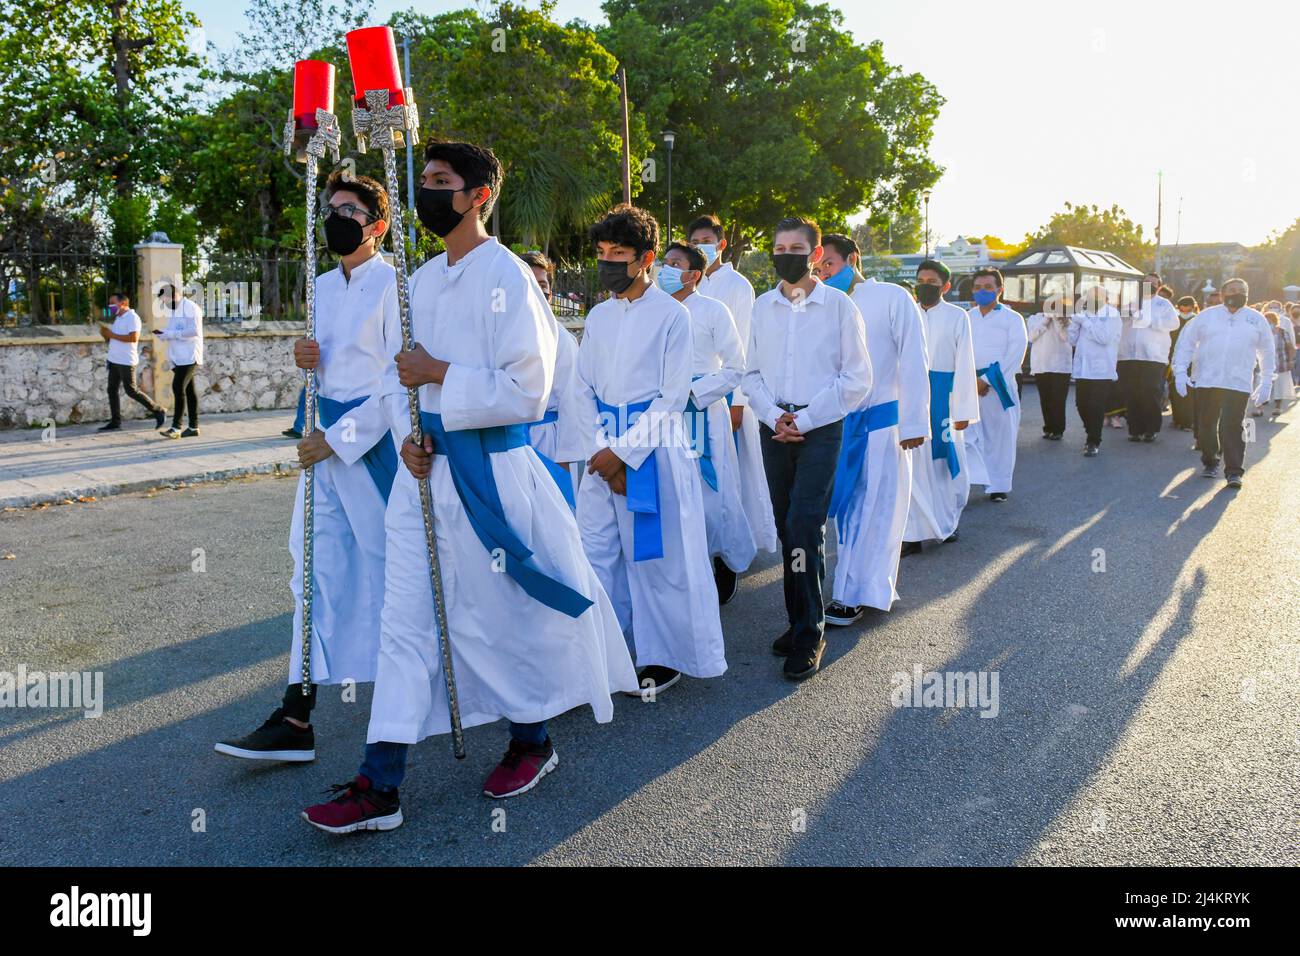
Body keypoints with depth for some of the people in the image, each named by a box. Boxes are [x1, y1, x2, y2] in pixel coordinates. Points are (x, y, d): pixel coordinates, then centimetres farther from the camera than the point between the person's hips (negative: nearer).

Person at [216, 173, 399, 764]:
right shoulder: (322, 287, 14)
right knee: (318, 569, 5)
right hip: (328, 437, 8)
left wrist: (337, 439, -17)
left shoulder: (393, 285, -10)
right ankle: (296, 719, 8)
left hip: (376, 437, -7)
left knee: (390, 566, 4)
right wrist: (307, 359, 1)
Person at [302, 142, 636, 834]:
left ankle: (531, 740, 32)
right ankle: (379, 788, 12)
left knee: (503, 615, 7)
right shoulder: (421, 281, 13)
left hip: (487, 473, -7)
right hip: (422, 468, 7)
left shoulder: (506, 278, -11)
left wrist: (441, 376, -15)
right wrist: (407, 434, 0)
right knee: (406, 619, 6)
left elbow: (526, 391, -17)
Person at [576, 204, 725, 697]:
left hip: (654, 444, -5)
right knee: (597, 546, 5)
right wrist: (601, 450, -4)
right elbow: (585, 389, 10)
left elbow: (672, 396, -9)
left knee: (657, 552, 1)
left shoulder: (672, 314, -6)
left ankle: (666, 656, 15)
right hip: (604, 446, 5)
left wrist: (624, 453, -13)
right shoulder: (598, 317, 10)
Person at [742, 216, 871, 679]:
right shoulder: (762, 306, 8)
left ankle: (809, 636, -3)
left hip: (820, 428, -4)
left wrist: (803, 419, -10)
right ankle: (798, 622, 20)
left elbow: (856, 379, -4)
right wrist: (774, 415, -6)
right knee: (787, 529, 8)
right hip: (774, 428, 4)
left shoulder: (839, 306, -3)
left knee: (804, 528, -12)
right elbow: (751, 373, 12)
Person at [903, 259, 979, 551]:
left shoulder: (957, 317, 1)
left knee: (946, 462, 8)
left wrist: (963, 410, -7)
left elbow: (964, 364, -2)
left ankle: (946, 521, 28)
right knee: (913, 464, -1)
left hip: (943, 398, -1)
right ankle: (915, 533, 3)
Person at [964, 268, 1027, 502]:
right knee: (966, 434, -7)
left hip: (998, 386, -2)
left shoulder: (1012, 319, 1)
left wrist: (986, 381, -13)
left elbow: (1014, 356, -7)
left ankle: (998, 486, 14)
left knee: (1000, 437, 3)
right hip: (968, 386, 3)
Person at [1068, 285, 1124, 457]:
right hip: (1082, 368, 6)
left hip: (1100, 370, -5)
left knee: (1096, 407, -4)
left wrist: (1084, 320, -15)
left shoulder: (1112, 314, -4)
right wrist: (1075, 320, -3)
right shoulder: (1085, 314, 13)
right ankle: (1091, 434, 30)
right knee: (1081, 404, 9)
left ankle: (1094, 443, 5)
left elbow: (1104, 337, -19)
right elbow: (1073, 340, 10)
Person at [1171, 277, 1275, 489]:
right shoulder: (1207, 316, 6)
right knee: (1206, 424, 7)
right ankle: (1210, 462, 26)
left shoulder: (1257, 320, 9)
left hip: (1238, 383, -1)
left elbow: (1267, 351, 17)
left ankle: (1234, 471, -5)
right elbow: (1186, 342, 6)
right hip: (1206, 381, 1)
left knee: (1233, 426, -9)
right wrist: (1180, 371, -3)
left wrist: (1266, 382, 15)